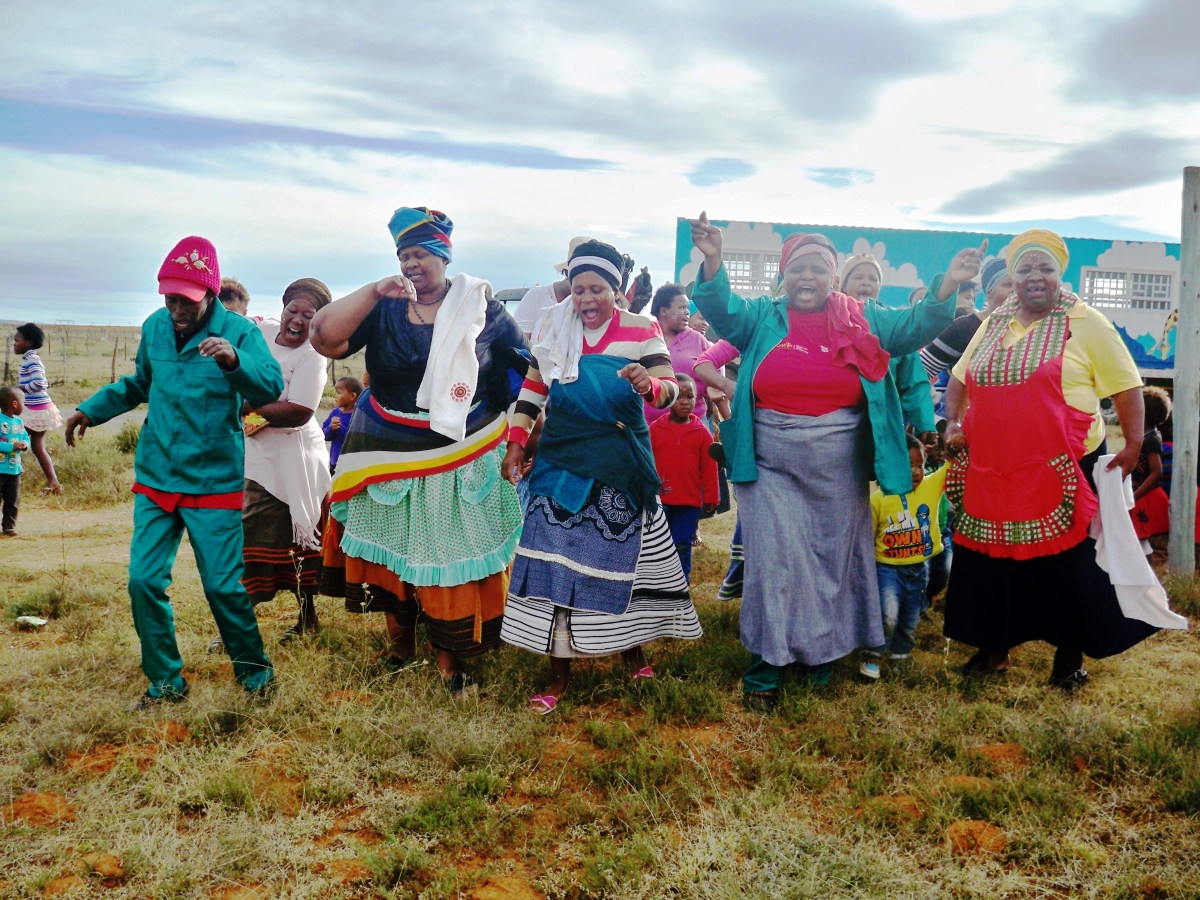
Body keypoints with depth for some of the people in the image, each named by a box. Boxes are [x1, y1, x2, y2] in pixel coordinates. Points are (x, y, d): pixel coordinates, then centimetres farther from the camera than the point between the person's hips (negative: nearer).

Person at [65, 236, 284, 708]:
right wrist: (91, 409, 12)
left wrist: (234, 360, -43)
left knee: (223, 585, -3)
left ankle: (255, 673, 20)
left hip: (214, 483, -5)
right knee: (143, 580, 1)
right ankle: (165, 682, 18)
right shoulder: (154, 327, 4)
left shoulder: (237, 330, -11)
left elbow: (271, 387, -25)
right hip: (155, 478, 5)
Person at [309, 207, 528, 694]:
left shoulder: (481, 307, -2)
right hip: (390, 454, 2)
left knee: (453, 552, 3)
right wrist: (374, 291, -22)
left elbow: (527, 367, 2)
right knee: (391, 547, 13)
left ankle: (451, 660, 18)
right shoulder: (383, 308, -1)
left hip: (461, 460, -2)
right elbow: (323, 339, -15)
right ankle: (399, 642, 34)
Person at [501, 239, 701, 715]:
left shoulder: (640, 331, -2)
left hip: (621, 469, -1)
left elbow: (670, 387, -10)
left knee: (622, 556, 6)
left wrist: (650, 384, -33)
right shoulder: (555, 331, 5)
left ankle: (631, 646, 30)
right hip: (562, 462, 2)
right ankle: (559, 672, 7)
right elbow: (532, 390, 13)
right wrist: (516, 444, 5)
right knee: (555, 562, -3)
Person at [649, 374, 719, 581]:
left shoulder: (702, 432, 0)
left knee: (682, 546, 5)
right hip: (659, 500, 0)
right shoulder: (655, 429, -2)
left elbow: (709, 468, 2)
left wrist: (711, 498, 2)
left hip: (690, 501, 0)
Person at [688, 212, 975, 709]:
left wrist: (947, 285, -19)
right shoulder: (763, 318, 4)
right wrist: (712, 263, -29)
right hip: (772, 468, -1)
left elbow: (915, 326, -1)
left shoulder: (863, 321, 6)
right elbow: (721, 310, -10)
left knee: (834, 562, 13)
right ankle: (766, 666, 13)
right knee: (774, 563, 0)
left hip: (840, 473, 2)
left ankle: (824, 652, 33)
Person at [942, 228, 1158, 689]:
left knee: (1067, 561, 6)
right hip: (991, 470, 5)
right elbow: (959, 378, 20)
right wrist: (953, 423, 6)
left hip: (1063, 470, -4)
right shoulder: (994, 324, 10)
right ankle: (994, 648, 28)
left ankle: (1070, 655, 24)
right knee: (991, 558, 12)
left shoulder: (1086, 324, -4)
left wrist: (1133, 445, -8)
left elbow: (1126, 386, -2)